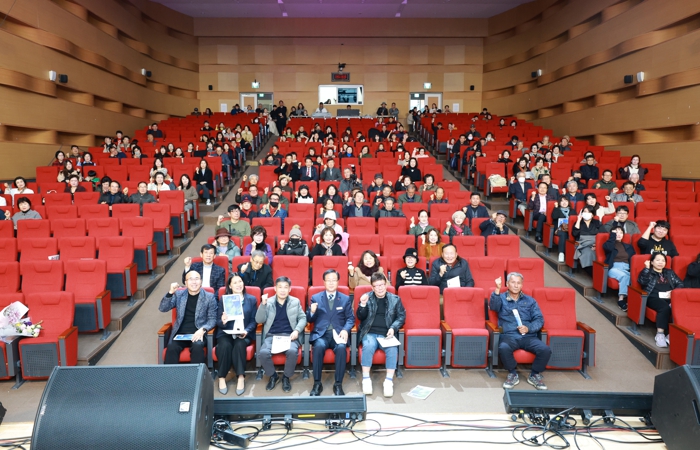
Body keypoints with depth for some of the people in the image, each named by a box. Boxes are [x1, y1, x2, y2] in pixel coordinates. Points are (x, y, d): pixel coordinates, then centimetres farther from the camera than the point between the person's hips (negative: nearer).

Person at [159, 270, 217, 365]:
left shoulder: (209, 297, 4)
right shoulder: (178, 294, 11)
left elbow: (212, 319, 2)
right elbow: (162, 309, 4)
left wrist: (203, 330, -17)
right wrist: (170, 293, -11)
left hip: (198, 333, -2)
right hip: (180, 333, 2)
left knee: (197, 347, -33)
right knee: (171, 347, -29)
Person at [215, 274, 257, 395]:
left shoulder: (252, 299, 10)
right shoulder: (223, 299, 10)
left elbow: (254, 320, 4)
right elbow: (218, 321, 5)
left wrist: (246, 331, -16)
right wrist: (223, 321, -20)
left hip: (244, 334, 0)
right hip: (226, 333, 0)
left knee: (239, 344, -34)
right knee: (225, 346, -33)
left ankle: (241, 377, -27)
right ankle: (222, 378, -19)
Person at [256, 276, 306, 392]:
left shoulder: (295, 301, 10)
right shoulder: (268, 302, 9)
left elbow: (303, 318, 10)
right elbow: (259, 320, 2)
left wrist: (297, 330, -9)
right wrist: (263, 304, -11)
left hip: (289, 335, 0)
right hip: (272, 335, 1)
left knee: (292, 351, -34)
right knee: (263, 352, -30)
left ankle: (286, 377, -4)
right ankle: (273, 376, 0)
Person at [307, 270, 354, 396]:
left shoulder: (345, 299, 13)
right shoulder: (315, 298, 12)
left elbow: (350, 318, 7)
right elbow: (309, 320, 10)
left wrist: (345, 330, -13)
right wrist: (312, 312, -13)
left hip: (338, 333, 0)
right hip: (320, 334, 0)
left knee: (341, 348, -33)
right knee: (319, 346, -34)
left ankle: (338, 384, -20)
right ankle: (317, 384, -20)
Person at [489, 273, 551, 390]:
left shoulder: (530, 301, 19)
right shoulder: (501, 298, 12)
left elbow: (539, 319, 11)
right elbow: (493, 306, -11)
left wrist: (528, 328, -9)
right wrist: (497, 289, -26)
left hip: (528, 336, 2)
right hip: (509, 336, -2)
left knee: (545, 350, -26)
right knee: (503, 348, -35)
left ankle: (535, 375, 1)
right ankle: (512, 374, -7)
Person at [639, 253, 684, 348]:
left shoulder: (670, 272, 27)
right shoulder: (647, 272, 15)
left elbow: (680, 284, 19)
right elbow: (642, 282, -5)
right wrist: (647, 268, -3)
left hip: (670, 298, 3)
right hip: (654, 298, -3)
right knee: (665, 307, -37)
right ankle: (660, 334, -37)